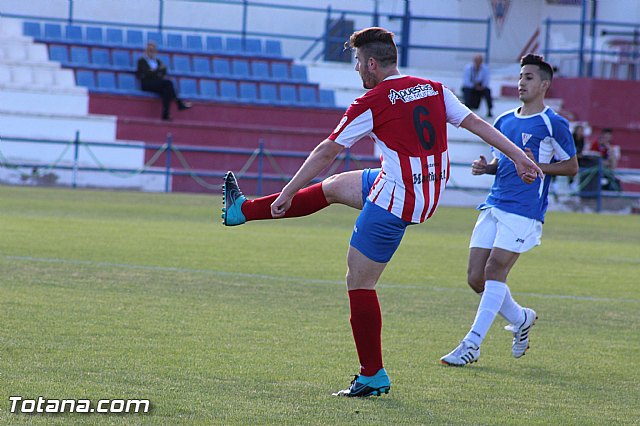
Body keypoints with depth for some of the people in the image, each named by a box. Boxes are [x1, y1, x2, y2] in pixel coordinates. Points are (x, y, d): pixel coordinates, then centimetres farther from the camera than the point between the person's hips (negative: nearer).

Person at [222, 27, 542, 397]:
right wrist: (519, 156, 13)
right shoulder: (434, 89, 5)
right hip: (432, 191, 8)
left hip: (397, 201, -8)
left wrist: (286, 195, 2)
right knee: (333, 187, 23)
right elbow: (477, 123, 5)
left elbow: (326, 153, -6)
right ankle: (242, 211, 37)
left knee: (360, 283, 3)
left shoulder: (371, 103, -12)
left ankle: (374, 378, 8)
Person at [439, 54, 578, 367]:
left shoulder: (554, 124, -3)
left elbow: (572, 166, 1)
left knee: (494, 272, -13)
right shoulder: (505, 121, 17)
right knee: (475, 277, 1)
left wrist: (537, 166, -13)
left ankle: (472, 345, -10)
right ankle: (521, 318, 27)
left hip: (524, 211, -7)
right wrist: (487, 167, 5)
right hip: (494, 206, 7)